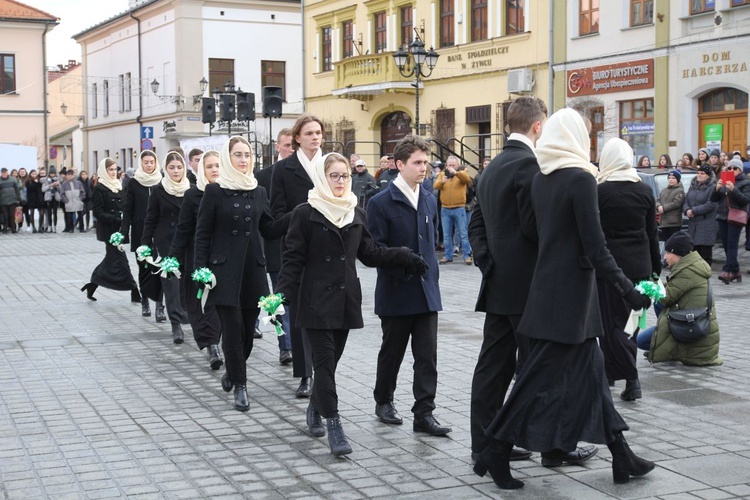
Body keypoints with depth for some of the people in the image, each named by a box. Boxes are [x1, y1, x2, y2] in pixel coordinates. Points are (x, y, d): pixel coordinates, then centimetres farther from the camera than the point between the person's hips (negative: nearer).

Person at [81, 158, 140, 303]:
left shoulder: (118, 186, 12)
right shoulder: (100, 188, -8)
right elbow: (98, 212, -13)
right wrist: (116, 219, -22)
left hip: (118, 229, 8)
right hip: (108, 230, -7)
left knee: (111, 259, 13)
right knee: (120, 260, -6)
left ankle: (92, 286, 25)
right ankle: (134, 292, -6)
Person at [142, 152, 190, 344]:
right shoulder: (158, 191, 0)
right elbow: (150, 220, 2)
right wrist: (146, 244, -3)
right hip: (166, 243, -2)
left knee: (187, 279, 5)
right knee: (171, 281, -4)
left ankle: (183, 313, 26)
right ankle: (176, 324, -5)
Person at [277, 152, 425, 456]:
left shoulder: (356, 214, 10)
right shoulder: (306, 214, -5)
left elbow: (369, 253, 14)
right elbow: (293, 258, -7)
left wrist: (404, 257, 3)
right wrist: (283, 295, -15)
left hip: (345, 299, 5)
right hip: (316, 301, -5)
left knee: (331, 359, 10)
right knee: (325, 360, -9)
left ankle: (315, 409, 31)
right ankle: (333, 426, -9)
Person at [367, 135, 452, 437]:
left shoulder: (430, 200, 10)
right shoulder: (381, 203, -9)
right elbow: (375, 250, -12)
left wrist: (430, 270, 13)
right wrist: (403, 264, -21)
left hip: (426, 292, 4)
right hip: (396, 292, -4)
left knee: (427, 355, -1)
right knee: (392, 352, 11)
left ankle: (424, 414, 2)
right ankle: (383, 401, 31)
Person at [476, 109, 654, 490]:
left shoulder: (539, 179, 7)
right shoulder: (581, 178, -16)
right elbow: (595, 245, -18)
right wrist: (626, 288, -16)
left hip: (548, 284, 8)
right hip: (571, 290, -8)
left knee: (590, 371, 12)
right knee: (545, 375, 0)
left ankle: (622, 458, 17)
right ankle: (496, 453, 5)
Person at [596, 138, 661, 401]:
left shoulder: (598, 192, -11)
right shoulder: (644, 191, 3)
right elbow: (652, 234, 9)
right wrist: (656, 267, 16)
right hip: (639, 266, 5)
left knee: (612, 322, 1)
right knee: (628, 320, 14)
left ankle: (631, 378, -8)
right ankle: (611, 371, 24)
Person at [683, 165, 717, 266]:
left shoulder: (712, 187, -8)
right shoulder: (692, 186, 16)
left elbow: (710, 205, -17)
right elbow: (686, 200, 13)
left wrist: (694, 211, -16)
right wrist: (687, 210, -10)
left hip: (706, 225, -7)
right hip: (693, 223, 7)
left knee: (705, 251, -4)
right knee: (694, 249, 8)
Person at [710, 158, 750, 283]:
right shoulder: (724, 181, 15)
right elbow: (713, 199, 11)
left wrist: (733, 189, -22)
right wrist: (717, 188, -9)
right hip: (722, 216, 5)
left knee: (732, 245, -13)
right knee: (726, 245, 4)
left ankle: (727, 271, -20)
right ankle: (735, 270, 13)